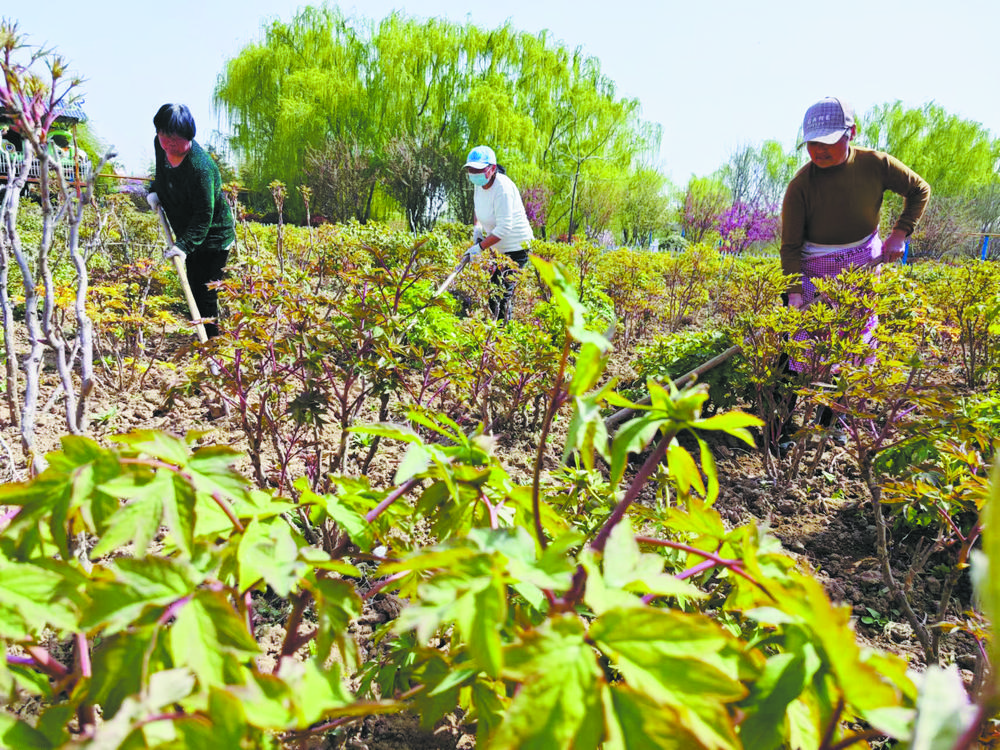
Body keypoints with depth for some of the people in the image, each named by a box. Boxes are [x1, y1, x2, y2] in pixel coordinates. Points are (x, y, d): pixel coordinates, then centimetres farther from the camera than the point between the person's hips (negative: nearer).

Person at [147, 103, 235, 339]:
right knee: (194, 289, 19)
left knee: (205, 295, -7)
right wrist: (155, 190, 3)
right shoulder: (161, 145, -7)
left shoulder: (201, 167, -32)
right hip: (188, 232, 9)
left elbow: (204, 215, -29)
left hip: (213, 236, -9)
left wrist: (184, 245, -37)